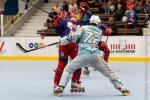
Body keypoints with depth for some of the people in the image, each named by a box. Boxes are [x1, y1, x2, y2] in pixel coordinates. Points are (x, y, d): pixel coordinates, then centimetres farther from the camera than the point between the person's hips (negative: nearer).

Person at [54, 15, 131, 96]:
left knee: (68, 69, 9)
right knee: (108, 72, 16)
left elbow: (74, 36, 2)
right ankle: (122, 89, 14)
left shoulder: (84, 28, 14)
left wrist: (62, 41, 12)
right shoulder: (99, 32, 24)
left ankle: (60, 88, -6)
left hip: (83, 55, -2)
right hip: (96, 55, 2)